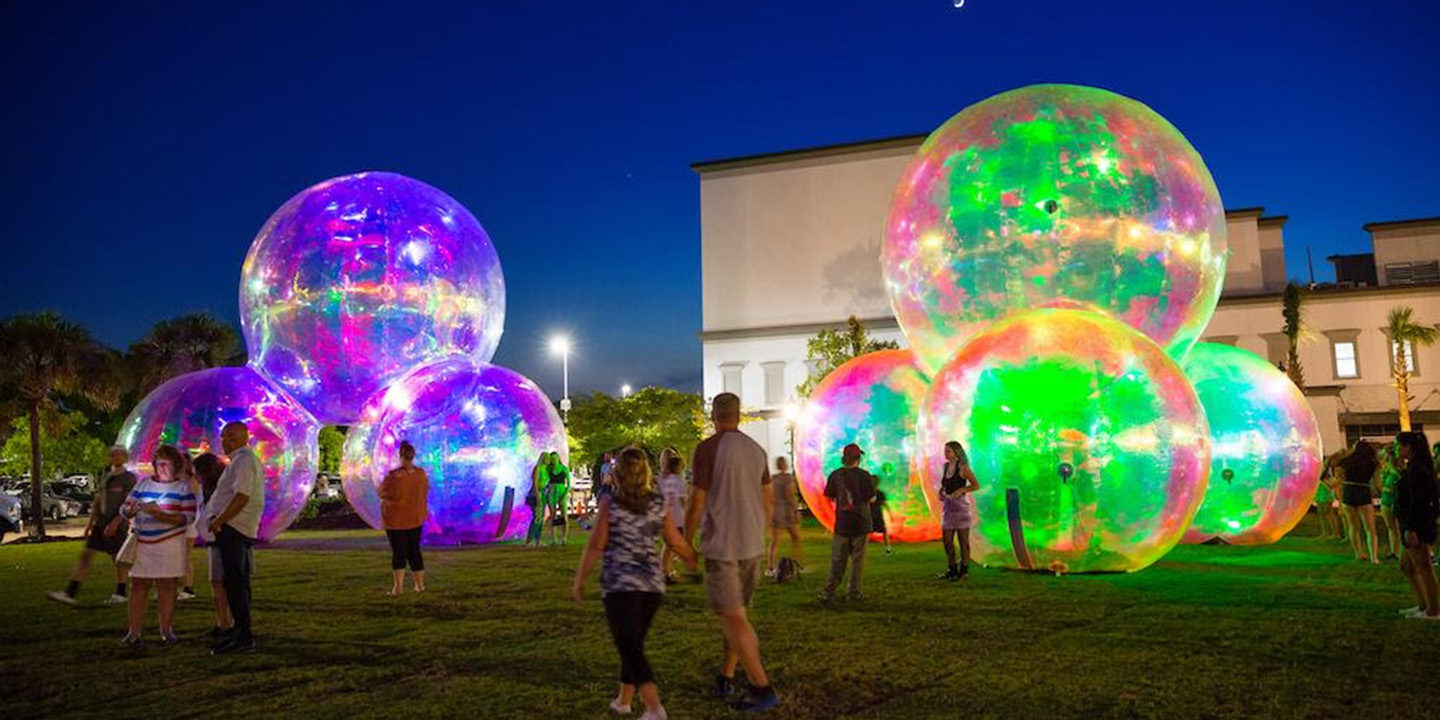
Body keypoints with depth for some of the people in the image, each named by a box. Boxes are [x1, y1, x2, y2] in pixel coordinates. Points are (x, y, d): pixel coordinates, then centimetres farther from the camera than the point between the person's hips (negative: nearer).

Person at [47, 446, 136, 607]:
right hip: (100, 524, 7)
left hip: (117, 526, -7)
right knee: (86, 555, -1)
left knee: (118, 560, 3)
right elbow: (97, 501, 18)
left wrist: (114, 523, -20)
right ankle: (69, 593, -4)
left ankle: (120, 594, 16)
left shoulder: (128, 478, -7)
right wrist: (91, 521, 10)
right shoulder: (105, 477, 14)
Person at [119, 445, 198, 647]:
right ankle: (134, 632, 2)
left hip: (170, 543, -3)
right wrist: (131, 510, -12)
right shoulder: (143, 483, 13)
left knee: (167, 586, 0)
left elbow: (187, 517, -8)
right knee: (138, 585, -1)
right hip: (142, 543, 3)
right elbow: (125, 509, 12)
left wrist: (159, 515, -20)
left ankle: (166, 630, 8)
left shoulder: (183, 487, 2)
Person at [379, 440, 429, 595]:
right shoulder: (421, 474, -6)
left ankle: (398, 585, -3)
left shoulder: (393, 476, -20)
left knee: (398, 551, 3)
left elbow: (381, 493, -7)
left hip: (396, 519, -4)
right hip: (416, 517, 4)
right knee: (414, 550, 15)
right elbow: (426, 493, 7)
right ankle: (420, 583, 19)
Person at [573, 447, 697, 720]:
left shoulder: (610, 503, -8)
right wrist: (691, 557, 25)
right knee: (633, 643, 22)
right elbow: (675, 541, 5)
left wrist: (579, 580, 3)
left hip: (618, 583, -4)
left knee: (630, 649, -5)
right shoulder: (661, 502, 0)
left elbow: (596, 545, -8)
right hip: (652, 582, 4)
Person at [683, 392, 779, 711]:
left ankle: (762, 688, -8)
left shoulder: (708, 449, -11)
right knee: (736, 611, 18)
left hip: (721, 545, -7)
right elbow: (769, 502, 13)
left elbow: (697, 502, -12)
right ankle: (725, 678, 26)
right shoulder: (757, 450, 8)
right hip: (752, 546, 7)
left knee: (734, 619, -4)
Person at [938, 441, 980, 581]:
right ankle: (952, 569, 18)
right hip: (948, 505, 7)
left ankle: (964, 570, 11)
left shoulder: (963, 467, -9)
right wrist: (941, 491, 2)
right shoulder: (946, 466, 10)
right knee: (946, 540, 7)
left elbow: (976, 485, -10)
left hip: (961, 505, -7)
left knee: (963, 540, 2)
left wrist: (961, 490, -22)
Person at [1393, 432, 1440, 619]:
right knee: (1406, 566, 17)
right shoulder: (1416, 467, 14)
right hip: (1415, 524, 11)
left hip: (1417, 525, -11)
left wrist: (1410, 529, -23)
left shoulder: (1416, 470, -17)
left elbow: (1417, 501, -22)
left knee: (1424, 569, -2)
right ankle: (1424, 605, 23)